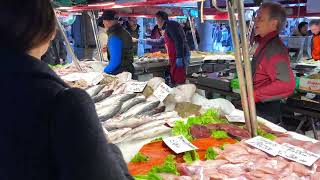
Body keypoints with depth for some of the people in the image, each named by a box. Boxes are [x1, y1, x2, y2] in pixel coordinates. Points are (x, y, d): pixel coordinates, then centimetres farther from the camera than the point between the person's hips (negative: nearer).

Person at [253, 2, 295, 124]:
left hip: (265, 111, -9)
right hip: (256, 107, 9)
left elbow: (286, 84, -32)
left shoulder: (275, 48, -22)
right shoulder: (263, 44, 8)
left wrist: (254, 95, -27)